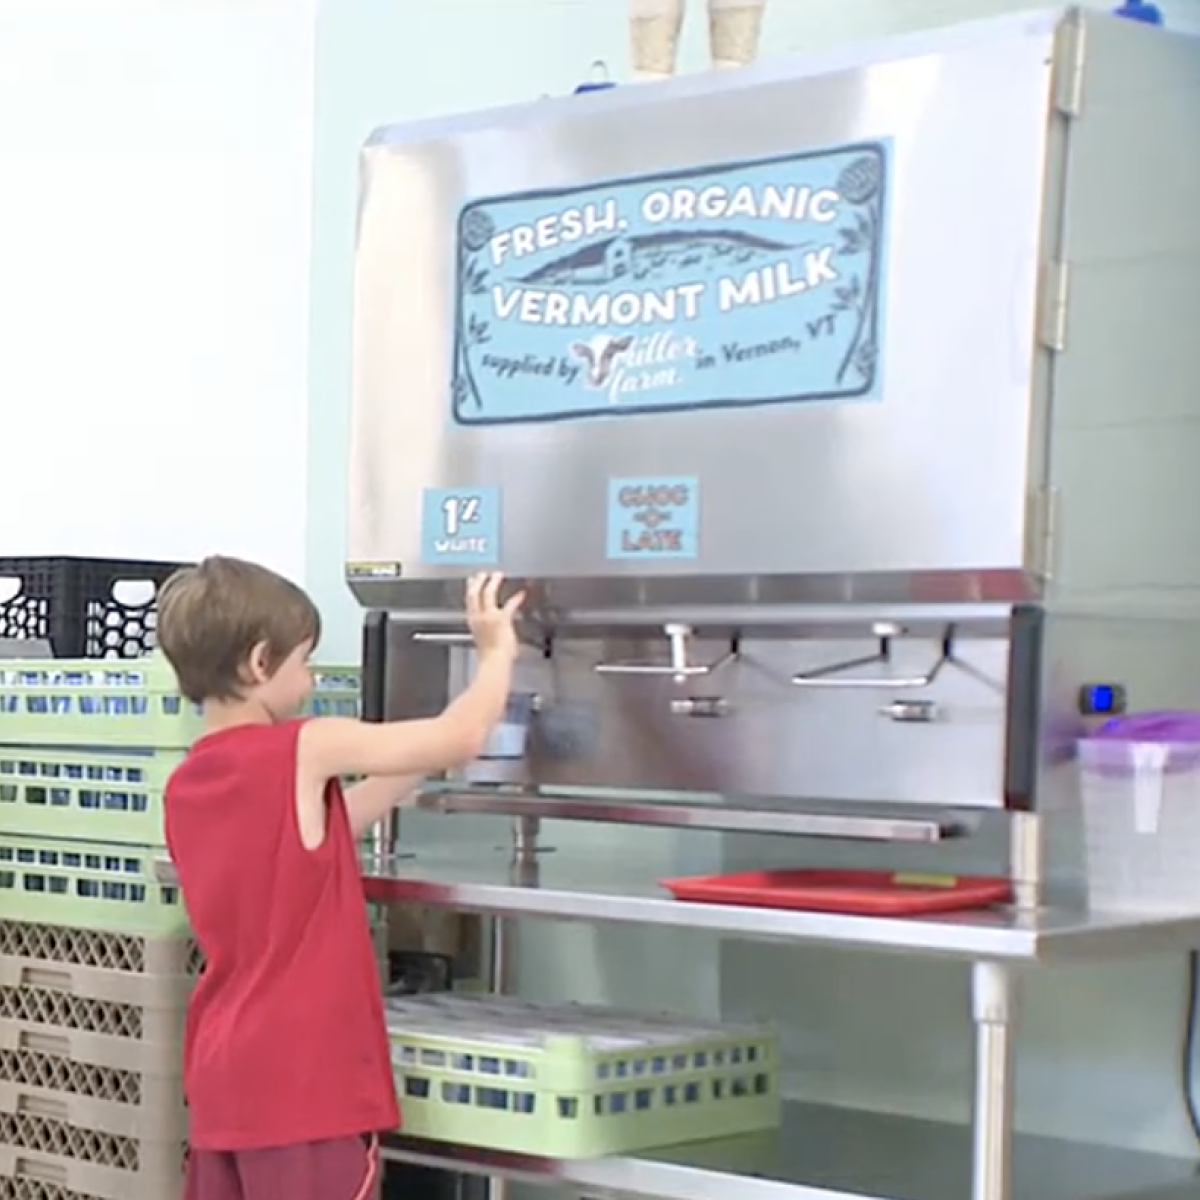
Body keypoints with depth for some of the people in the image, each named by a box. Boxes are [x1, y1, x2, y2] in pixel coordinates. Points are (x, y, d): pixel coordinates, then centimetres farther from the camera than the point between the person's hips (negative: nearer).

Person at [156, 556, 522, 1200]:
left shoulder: (185, 786, 10)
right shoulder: (306, 750, -12)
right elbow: (462, 738, -8)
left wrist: (409, 774, 21)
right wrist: (496, 650, 8)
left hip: (223, 1074, 8)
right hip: (305, 1076, -8)